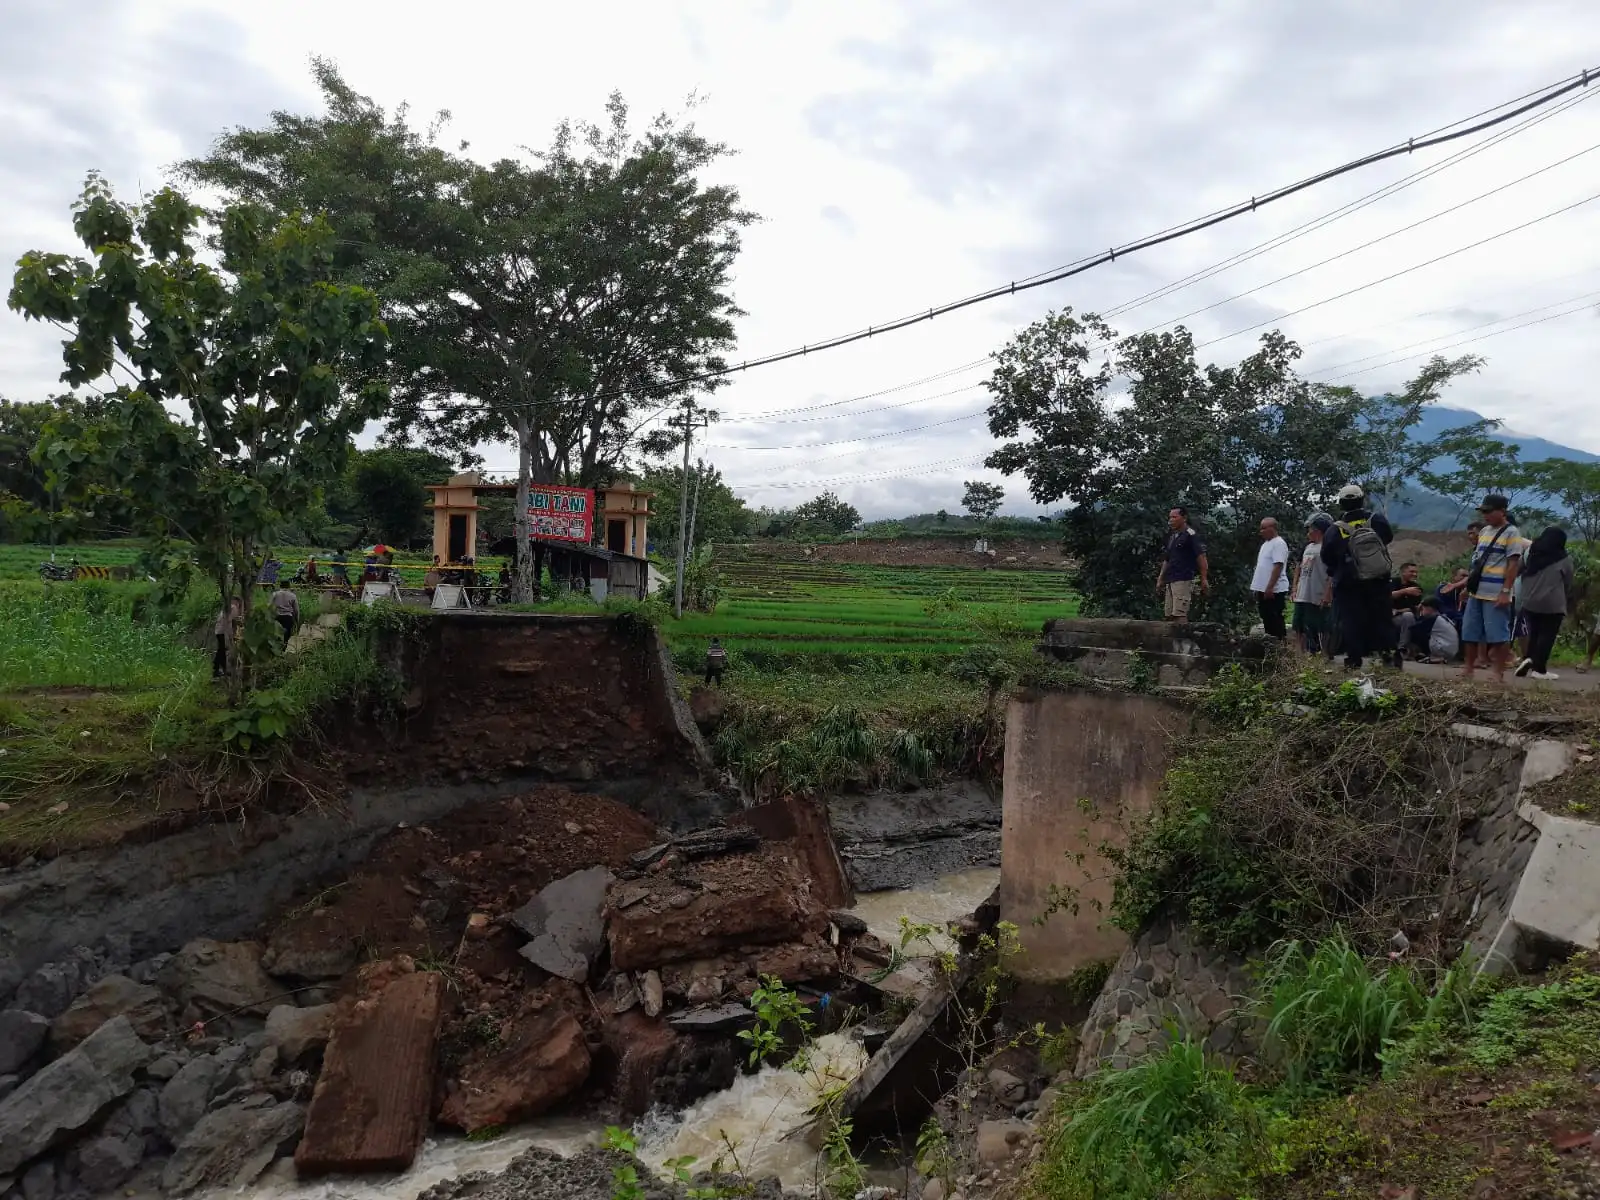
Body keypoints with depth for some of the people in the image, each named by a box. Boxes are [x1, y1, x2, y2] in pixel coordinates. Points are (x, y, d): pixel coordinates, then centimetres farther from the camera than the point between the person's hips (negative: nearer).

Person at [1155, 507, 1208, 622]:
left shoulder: (1191, 535, -5)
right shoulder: (1172, 536, 20)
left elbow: (1201, 557, -10)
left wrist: (1204, 579, -14)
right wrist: (1160, 579, 20)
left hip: (1184, 581, -9)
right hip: (1170, 581, 9)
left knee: (1179, 614, -14)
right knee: (1169, 615, 6)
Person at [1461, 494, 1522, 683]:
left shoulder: (1511, 532, -7)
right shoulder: (1484, 531, 15)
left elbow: (1513, 564, -13)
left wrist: (1505, 591, -18)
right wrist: (1469, 585, 18)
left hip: (1496, 594, -8)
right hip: (1477, 592, 8)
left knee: (1497, 634, -4)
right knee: (1470, 632, 11)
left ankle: (1499, 673, 2)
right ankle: (1469, 668, 21)